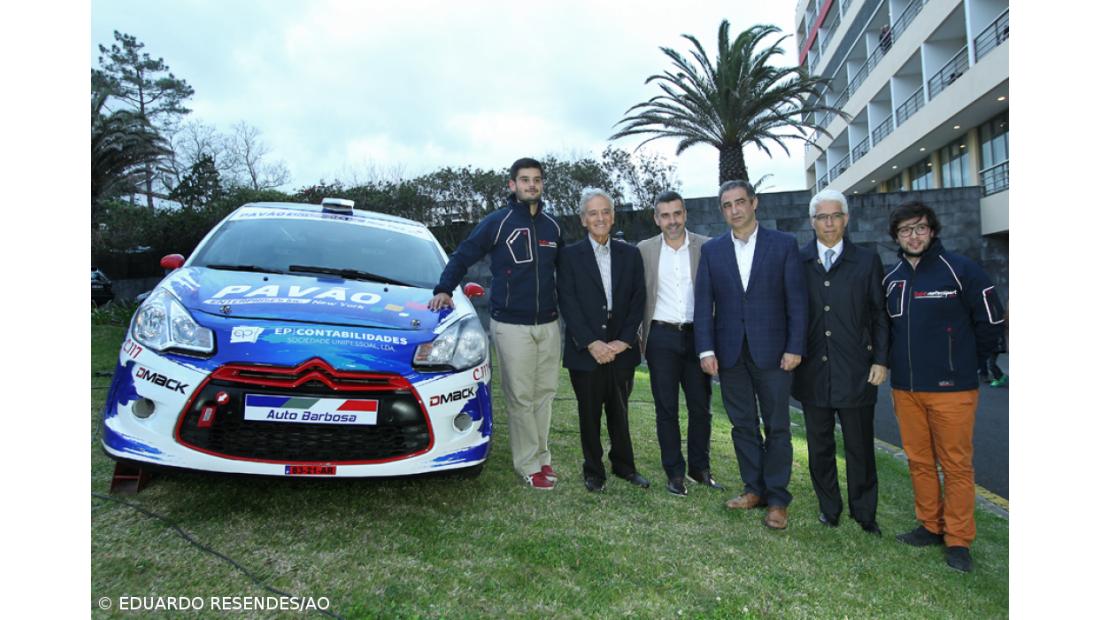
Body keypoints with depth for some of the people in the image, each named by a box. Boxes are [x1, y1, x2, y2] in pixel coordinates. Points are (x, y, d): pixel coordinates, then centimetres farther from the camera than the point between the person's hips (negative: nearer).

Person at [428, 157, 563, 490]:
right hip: (511, 325, -4)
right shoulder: (497, 222, -2)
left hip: (548, 323, 5)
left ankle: (541, 455, 21)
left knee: (545, 393, 9)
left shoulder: (552, 226, 10)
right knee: (520, 397, -1)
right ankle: (529, 464, 9)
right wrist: (444, 289, -9)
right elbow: (462, 256, 1)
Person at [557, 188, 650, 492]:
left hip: (621, 349, 2)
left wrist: (624, 340, -8)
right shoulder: (570, 255, -1)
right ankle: (593, 470, 23)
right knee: (590, 414, 9)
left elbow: (638, 300, 3)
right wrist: (591, 343, -14)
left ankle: (624, 465, 29)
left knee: (619, 411, 13)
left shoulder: (630, 254, 7)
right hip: (585, 350, -2)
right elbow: (568, 303, -7)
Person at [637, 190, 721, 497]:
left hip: (697, 336, 1)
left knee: (701, 406, 8)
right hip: (661, 337, 0)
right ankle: (674, 472, 19)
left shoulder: (707, 247, 2)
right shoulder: (644, 250, 3)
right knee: (666, 408, 6)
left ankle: (700, 468, 25)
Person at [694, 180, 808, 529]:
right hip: (730, 353, 2)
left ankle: (777, 499, 16)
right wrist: (706, 349, -5)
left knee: (777, 427, 5)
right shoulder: (711, 250, 7)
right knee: (743, 425, 11)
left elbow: (796, 300, -2)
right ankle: (754, 488, 25)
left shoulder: (784, 244, 1)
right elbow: (703, 303, 3)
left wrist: (795, 347, -9)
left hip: (772, 352, -2)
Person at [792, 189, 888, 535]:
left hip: (855, 373, -1)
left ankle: (864, 513, 25)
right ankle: (829, 507, 28)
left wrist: (880, 360, -2)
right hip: (812, 372, 1)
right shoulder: (797, 263, 3)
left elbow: (880, 315, 4)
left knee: (860, 447, 9)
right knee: (819, 446, 12)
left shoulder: (867, 262, 3)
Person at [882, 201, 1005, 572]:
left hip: (951, 388, -5)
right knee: (919, 461, 12)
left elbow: (992, 322, -1)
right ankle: (931, 526, 27)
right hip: (905, 388, 5)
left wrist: (964, 363, 5)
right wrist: (901, 363, 13)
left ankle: (958, 541, 13)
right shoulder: (891, 279, 9)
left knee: (956, 465, 1)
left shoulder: (960, 269, -5)